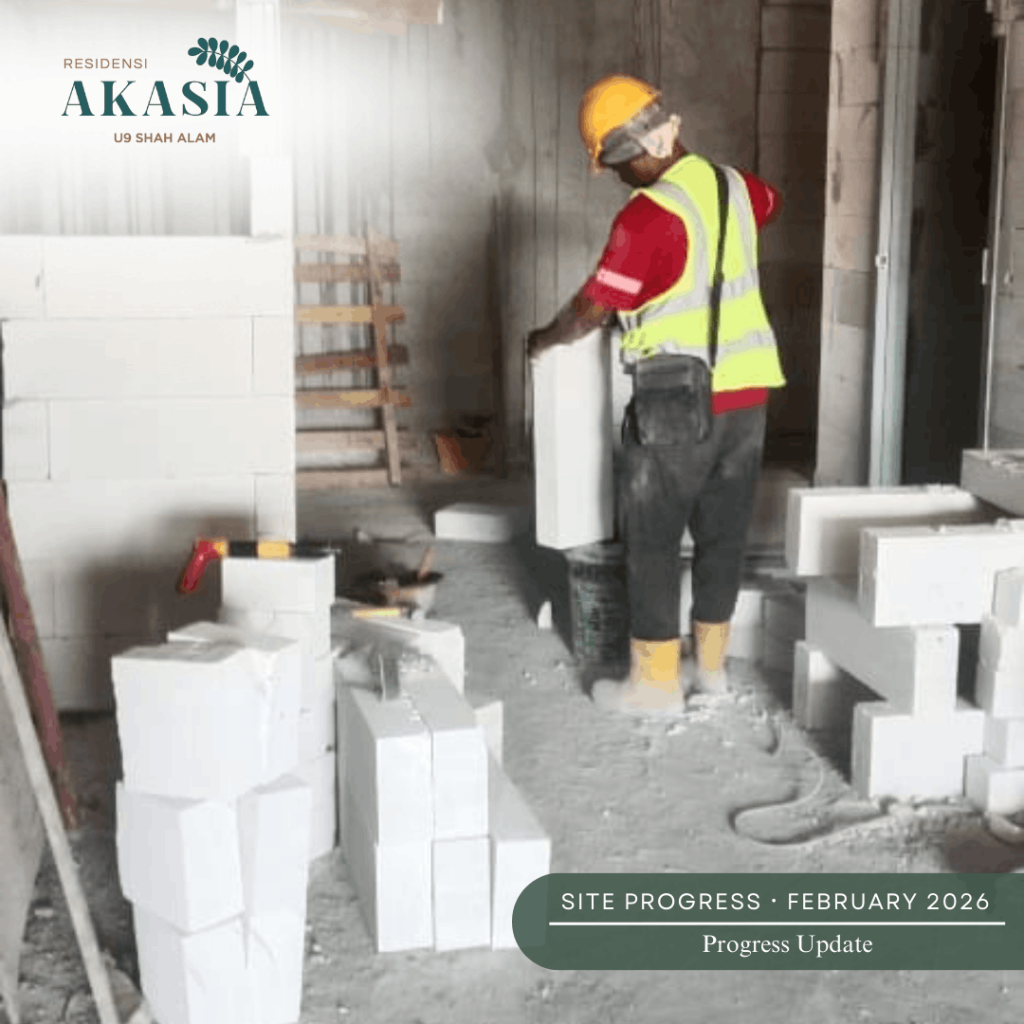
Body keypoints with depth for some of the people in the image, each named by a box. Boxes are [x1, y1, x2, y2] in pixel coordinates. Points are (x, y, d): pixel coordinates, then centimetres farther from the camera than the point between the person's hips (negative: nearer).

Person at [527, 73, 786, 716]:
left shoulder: (648, 217, -18)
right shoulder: (732, 185, 6)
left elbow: (592, 310, -12)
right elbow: (772, 204, 31)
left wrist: (543, 340, 6)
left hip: (681, 399, -7)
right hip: (749, 390, 7)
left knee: (653, 539, 4)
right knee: (723, 531, 15)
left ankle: (656, 684, 11)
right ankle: (711, 665, 27)